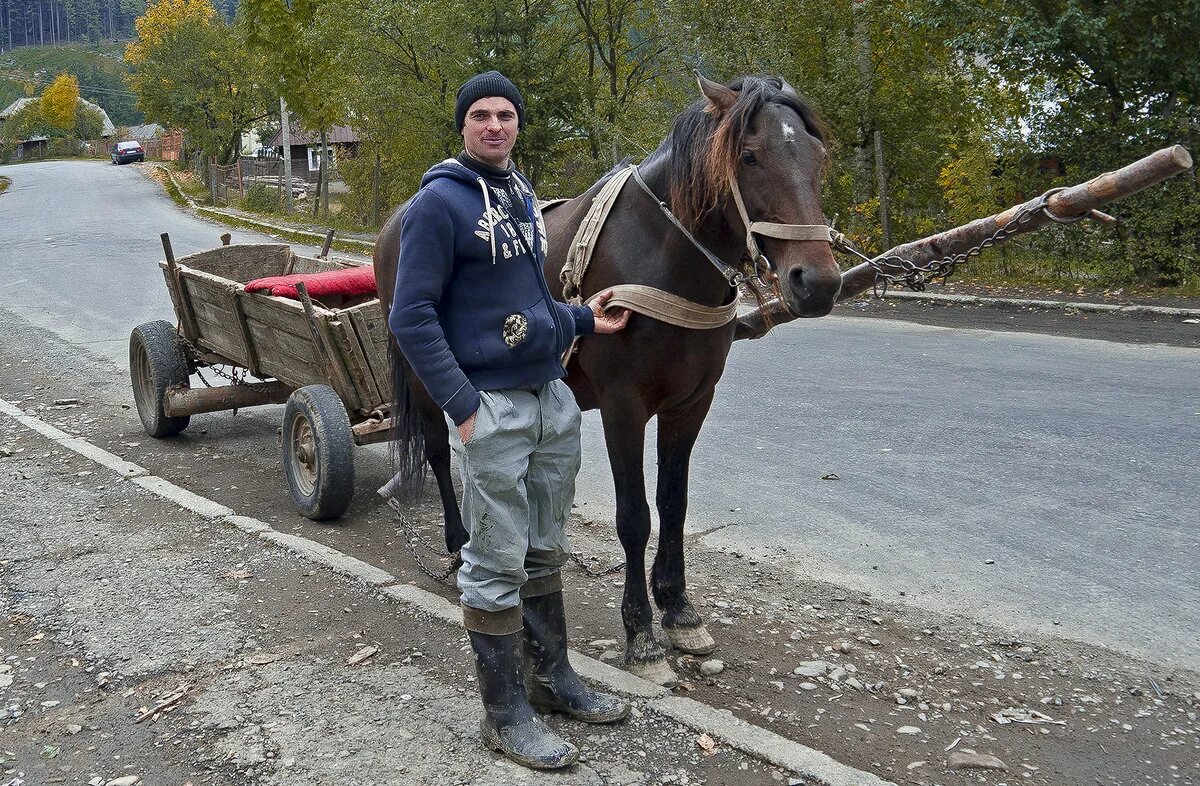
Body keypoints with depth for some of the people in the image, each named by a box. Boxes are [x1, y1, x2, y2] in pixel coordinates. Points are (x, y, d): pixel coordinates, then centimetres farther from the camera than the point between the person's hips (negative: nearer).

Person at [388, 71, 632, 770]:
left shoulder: (524, 196, 13)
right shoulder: (440, 203, -11)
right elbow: (411, 317, -15)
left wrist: (584, 319, 13)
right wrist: (463, 406, -19)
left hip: (553, 398, 8)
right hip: (492, 409, -8)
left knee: (546, 552, 18)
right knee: (497, 567, 2)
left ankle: (552, 679, 33)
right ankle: (506, 713, 15)